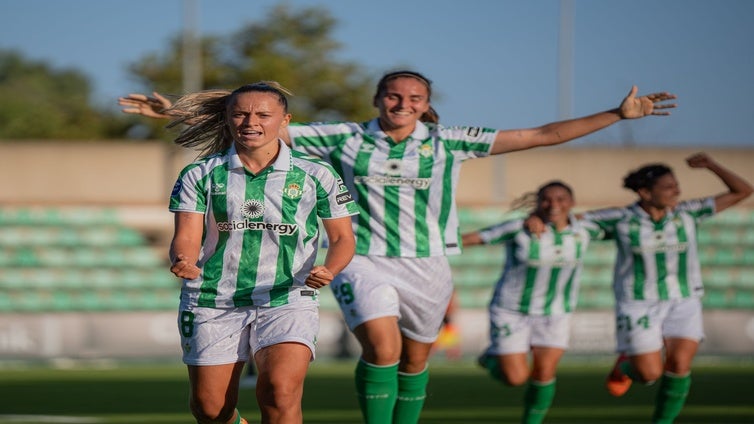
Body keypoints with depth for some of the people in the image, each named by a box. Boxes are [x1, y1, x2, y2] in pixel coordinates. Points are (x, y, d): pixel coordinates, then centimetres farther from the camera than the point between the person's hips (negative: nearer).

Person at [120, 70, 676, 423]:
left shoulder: (447, 143, -1)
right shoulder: (345, 139, -2)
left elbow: (539, 136, 0)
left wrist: (619, 114, -4)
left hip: (426, 265, 2)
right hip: (364, 261, -2)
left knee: (415, 358, 11)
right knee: (382, 347, -23)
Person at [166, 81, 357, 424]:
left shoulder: (316, 175, 1)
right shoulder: (200, 174, 3)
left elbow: (342, 238, 7)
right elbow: (187, 237, -3)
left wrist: (328, 271, -16)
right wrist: (183, 262, -27)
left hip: (287, 302, -2)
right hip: (212, 303, 2)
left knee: (280, 392, -24)